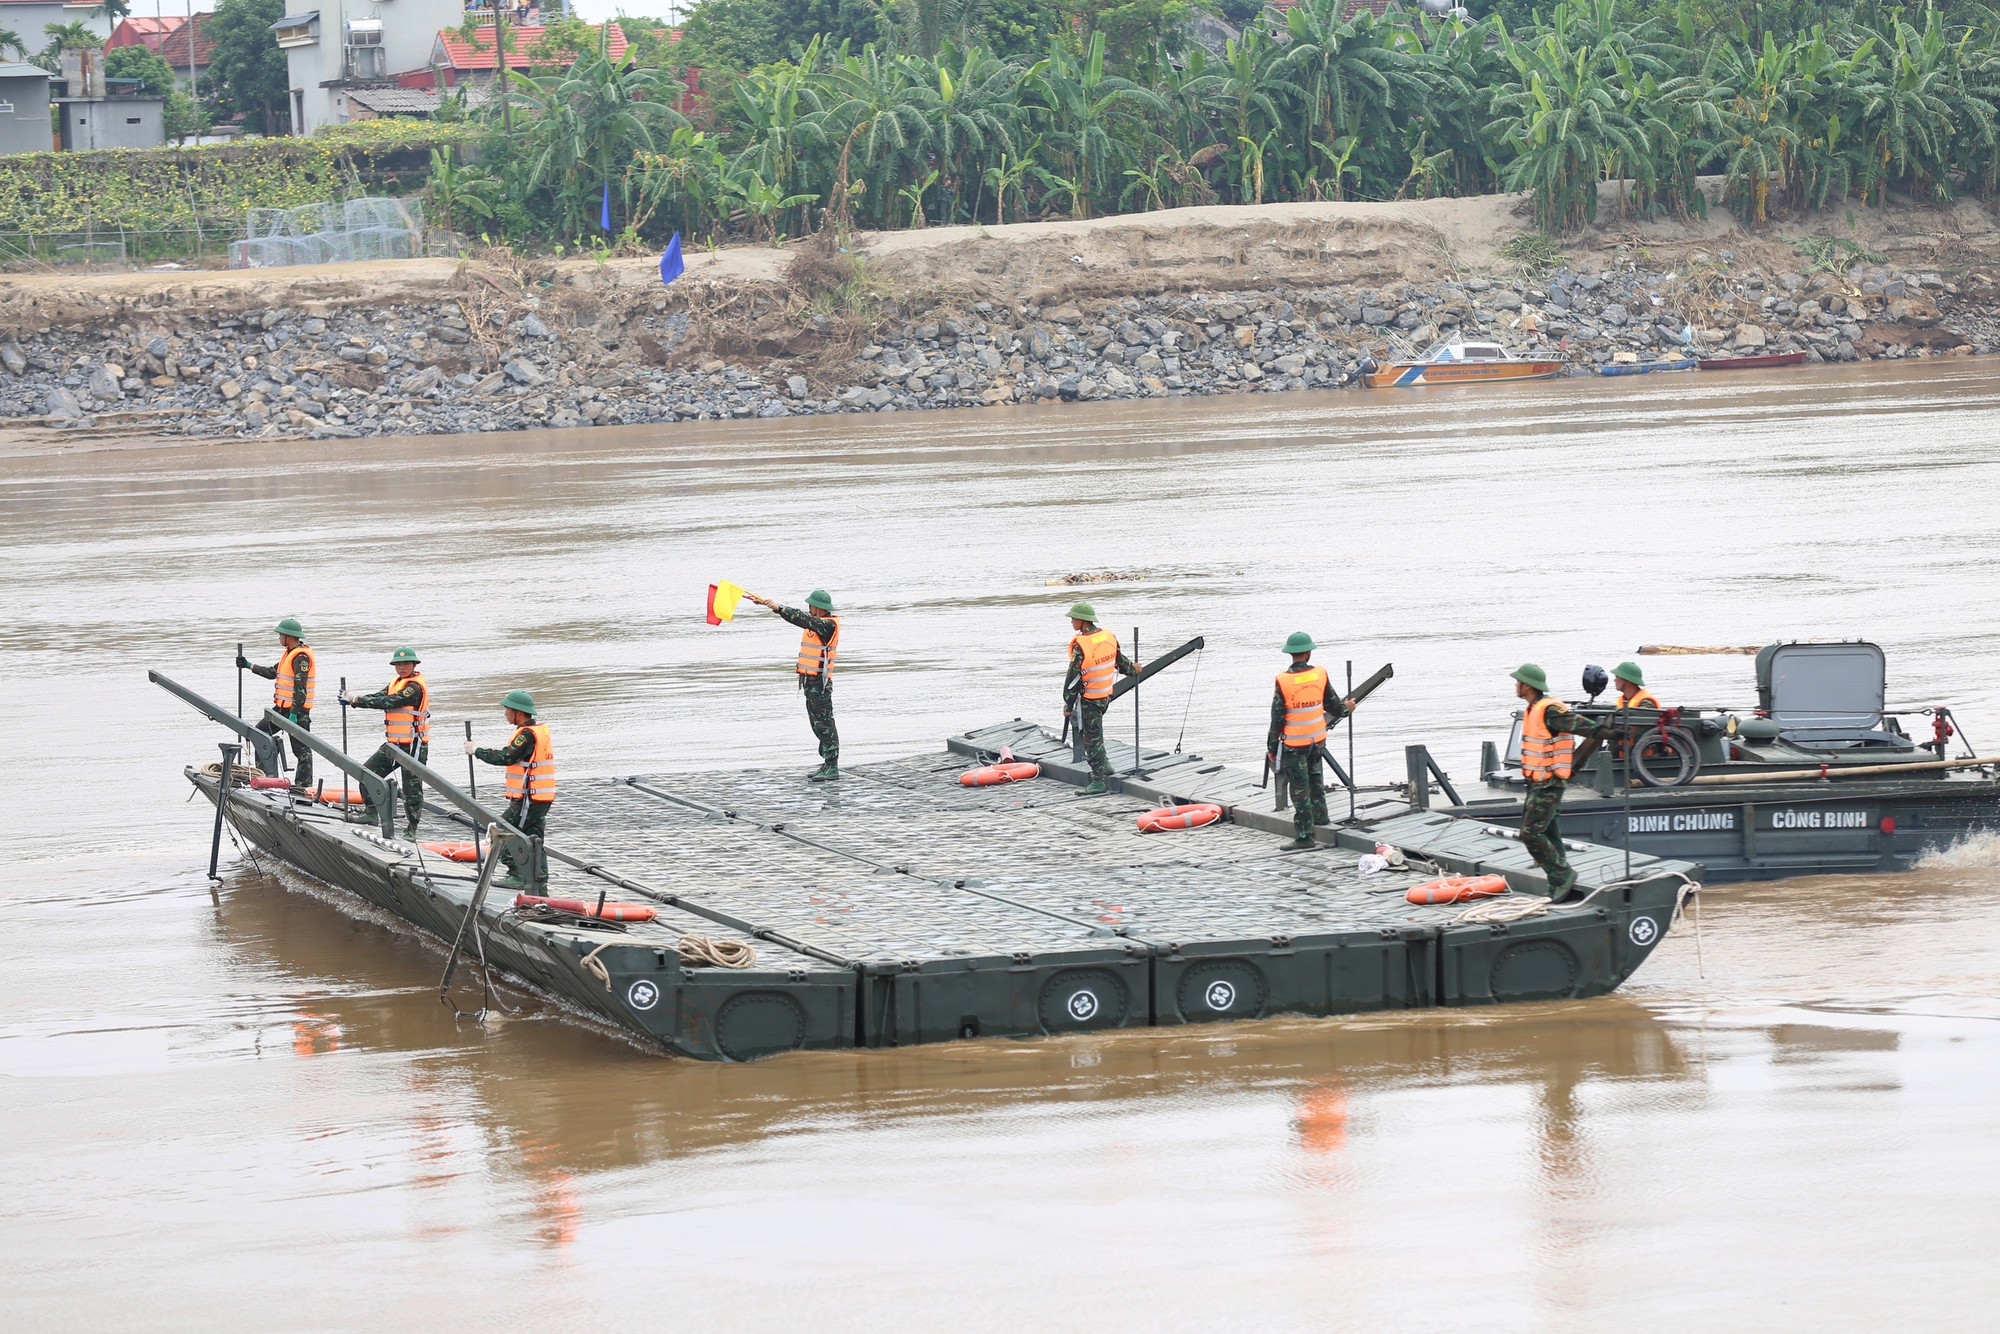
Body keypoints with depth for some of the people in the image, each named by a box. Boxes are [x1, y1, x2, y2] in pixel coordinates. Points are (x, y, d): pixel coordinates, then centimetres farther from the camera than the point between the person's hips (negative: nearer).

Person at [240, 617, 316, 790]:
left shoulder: (301, 657, -18)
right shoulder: (290, 653, 15)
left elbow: (300, 688, -23)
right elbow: (273, 673, 25)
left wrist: (294, 713, -26)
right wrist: (248, 665, 26)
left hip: (297, 710, -11)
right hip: (282, 707, 11)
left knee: (301, 749, -6)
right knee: (260, 732, 13)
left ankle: (304, 784, -4)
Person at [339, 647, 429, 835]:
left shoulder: (415, 687, -16)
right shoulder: (395, 683, 13)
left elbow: (388, 702, -22)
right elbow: (379, 697, 2)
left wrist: (356, 700, -21)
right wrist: (353, 700, -16)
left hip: (413, 745, -9)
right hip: (393, 743, 9)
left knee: (412, 788, -2)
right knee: (369, 771, 7)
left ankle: (412, 828, 8)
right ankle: (371, 813, 15)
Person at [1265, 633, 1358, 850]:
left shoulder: (1283, 680, -16)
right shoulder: (1320, 674, -6)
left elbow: (1277, 717, -12)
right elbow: (1332, 705, 6)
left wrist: (1272, 746, -2)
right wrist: (1346, 708, 29)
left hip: (1293, 743, -4)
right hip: (1317, 739, 4)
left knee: (1300, 789, 1)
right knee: (1315, 778, 27)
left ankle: (1304, 836, 3)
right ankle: (1319, 815, 39)